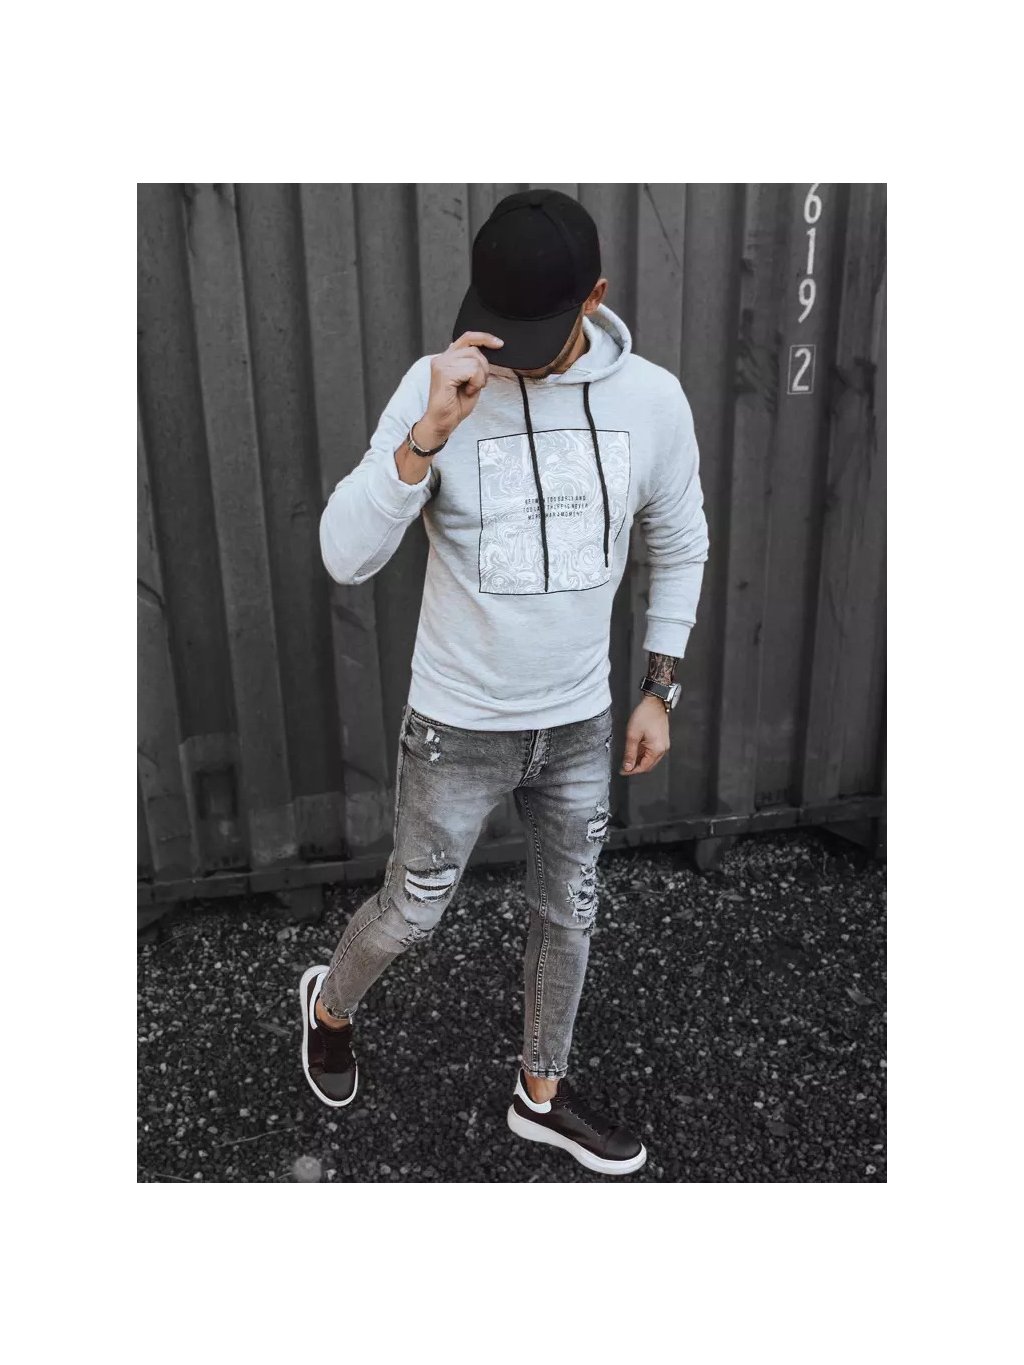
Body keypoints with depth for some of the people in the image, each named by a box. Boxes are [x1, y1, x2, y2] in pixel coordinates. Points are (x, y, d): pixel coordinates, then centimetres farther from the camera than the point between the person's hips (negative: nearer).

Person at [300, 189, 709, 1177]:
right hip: (458, 727, -3)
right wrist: (432, 429, -35)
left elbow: (679, 546, 7)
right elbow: (345, 558, -23)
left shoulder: (653, 398, -8)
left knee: (568, 912, 18)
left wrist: (659, 690, 6)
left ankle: (541, 1095, 44)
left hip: (582, 722, 4)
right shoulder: (436, 387, -17)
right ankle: (329, 1005, 49)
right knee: (412, 912, 14)